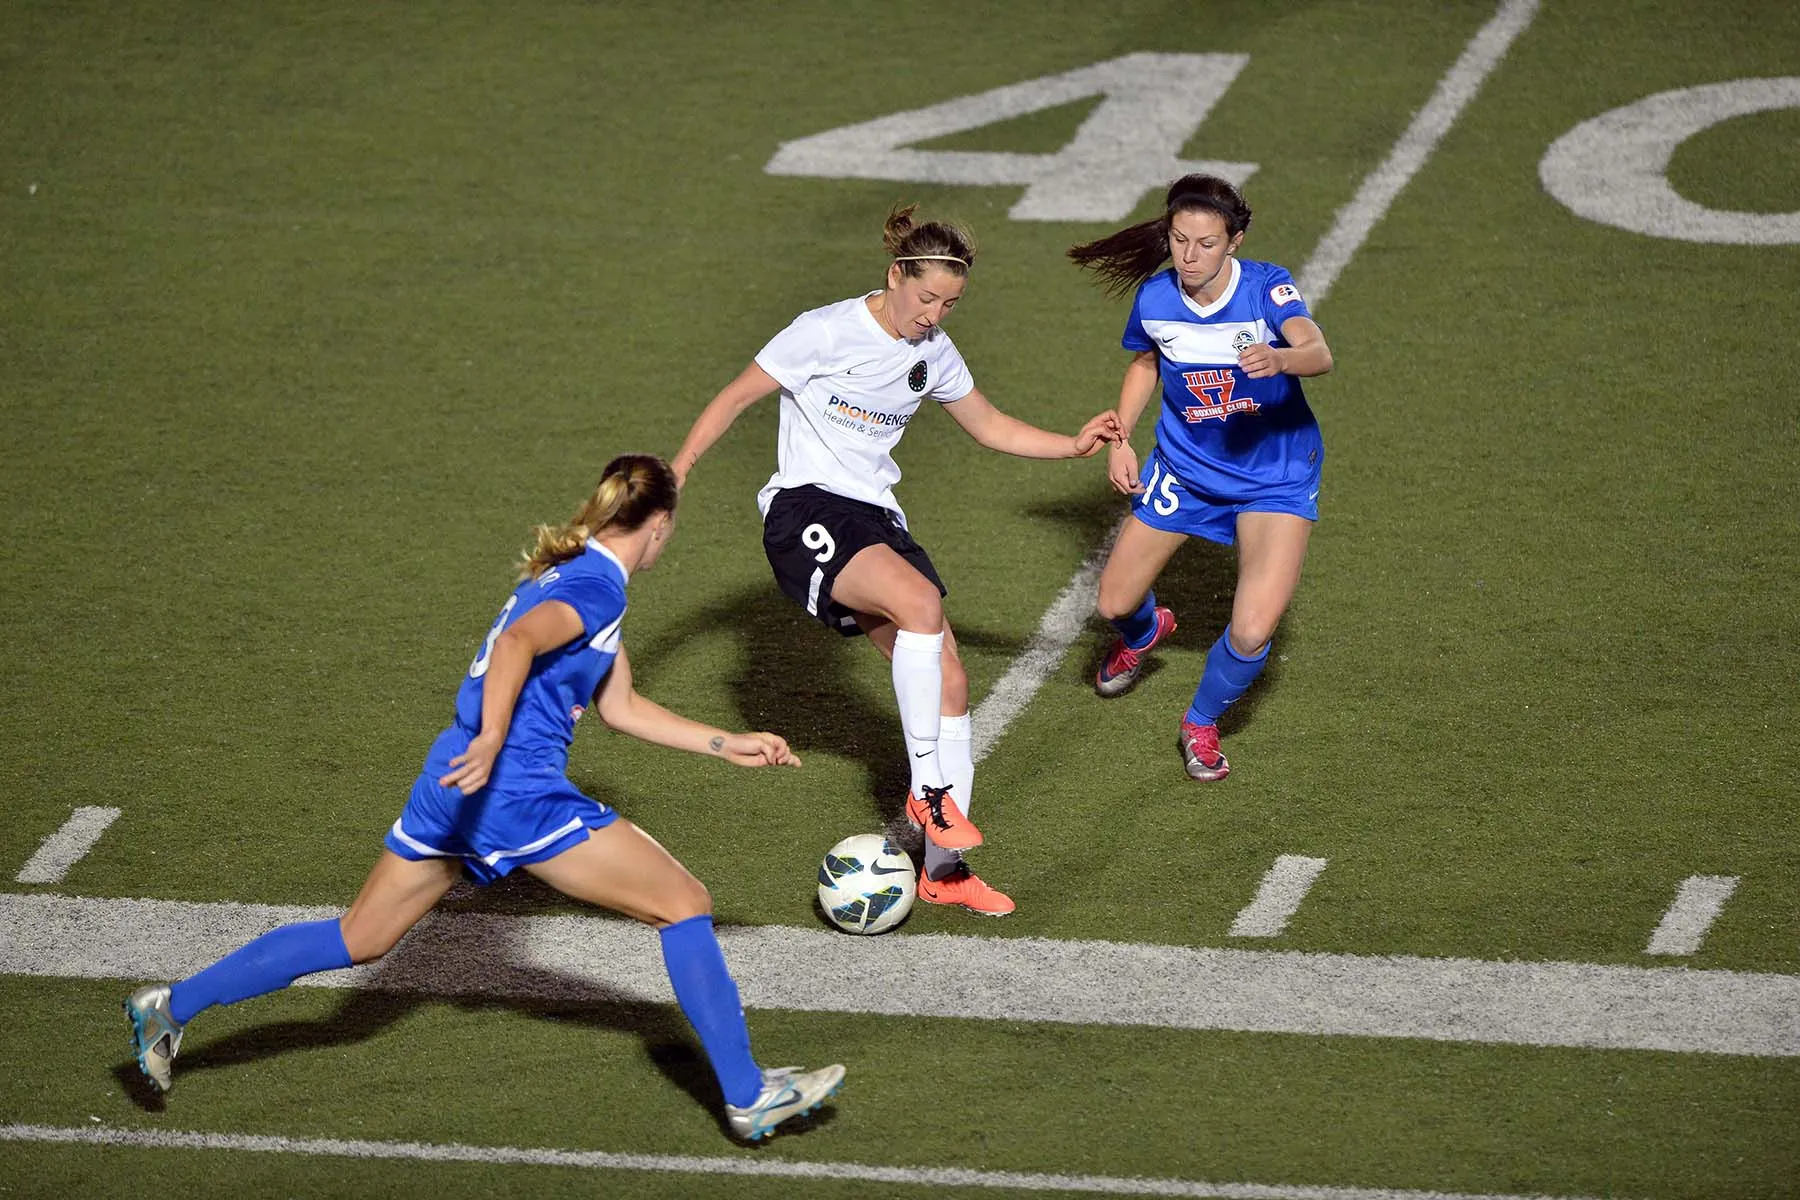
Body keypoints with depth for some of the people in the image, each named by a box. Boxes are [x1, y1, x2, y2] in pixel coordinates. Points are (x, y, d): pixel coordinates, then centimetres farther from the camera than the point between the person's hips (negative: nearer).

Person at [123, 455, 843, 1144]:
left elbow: (620, 708, 29)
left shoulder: (567, 571, 21)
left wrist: (727, 745, 30)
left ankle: (174, 1006, 16)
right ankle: (749, 1098, -1)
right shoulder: (598, 585, -8)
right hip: (518, 794, -9)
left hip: (454, 784, 9)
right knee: (684, 905, -1)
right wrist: (491, 742, -39)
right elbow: (518, 643, -27)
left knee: (358, 939, 19)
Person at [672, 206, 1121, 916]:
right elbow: (736, 397, -4)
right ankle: (928, 790, -23)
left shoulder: (933, 353, 8)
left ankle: (943, 870, 2)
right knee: (920, 600, -33)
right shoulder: (826, 332, -11)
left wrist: (1074, 446, 8)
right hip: (805, 511, -7)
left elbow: (992, 428, 21)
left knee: (948, 678, -5)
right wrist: (675, 473, -9)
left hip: (875, 518, 7)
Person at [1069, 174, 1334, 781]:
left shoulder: (1267, 287, -24)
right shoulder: (1155, 298, -12)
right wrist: (1119, 439, 1)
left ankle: (1202, 721, 15)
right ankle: (1145, 632, 52)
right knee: (1115, 602, 11)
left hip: (1274, 474, -4)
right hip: (1184, 464, 4)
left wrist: (1279, 358, -64)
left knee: (1252, 632, -19)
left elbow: (1318, 354, -43)